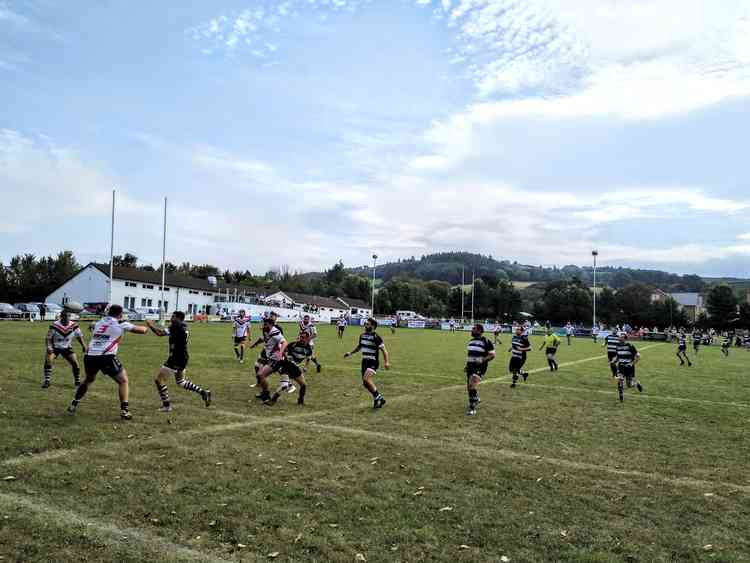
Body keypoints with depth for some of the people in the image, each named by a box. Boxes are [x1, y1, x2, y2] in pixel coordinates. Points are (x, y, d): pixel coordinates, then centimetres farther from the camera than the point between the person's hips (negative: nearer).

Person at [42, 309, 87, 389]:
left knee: (75, 363, -9)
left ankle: (77, 381, 9)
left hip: (67, 348, 2)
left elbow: (79, 336, 1)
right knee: (48, 360, -23)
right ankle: (47, 381, -12)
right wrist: (49, 347, -30)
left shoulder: (74, 326, -11)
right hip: (55, 347, -2)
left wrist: (83, 345, -10)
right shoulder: (55, 325, -20)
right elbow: (48, 338, -14)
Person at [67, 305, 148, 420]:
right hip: (106, 358, -5)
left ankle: (73, 405, 34)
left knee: (88, 379, 33)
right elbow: (142, 330, 10)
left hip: (89, 356, 5)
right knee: (123, 381, 12)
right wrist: (145, 328, 33)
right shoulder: (121, 324, 5)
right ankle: (124, 410, 2)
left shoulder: (97, 323, 19)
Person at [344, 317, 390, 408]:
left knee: (366, 379, -27)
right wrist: (350, 353, 20)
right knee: (365, 383, 7)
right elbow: (359, 347, 28)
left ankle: (377, 397, -9)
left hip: (373, 362, -8)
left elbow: (384, 350, -15)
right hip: (365, 361, 8)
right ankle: (379, 399, 24)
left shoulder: (376, 337, -13)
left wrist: (387, 362, -26)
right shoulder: (362, 335, 9)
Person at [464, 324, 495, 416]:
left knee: (473, 385, -23)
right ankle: (477, 399, 43)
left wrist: (482, 360, -17)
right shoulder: (471, 341, 15)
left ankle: (472, 407, -18)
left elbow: (492, 355, -7)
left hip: (480, 367, -7)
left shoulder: (486, 341, -7)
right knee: (469, 388, 13)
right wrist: (467, 365, 18)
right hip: (470, 366, 7)